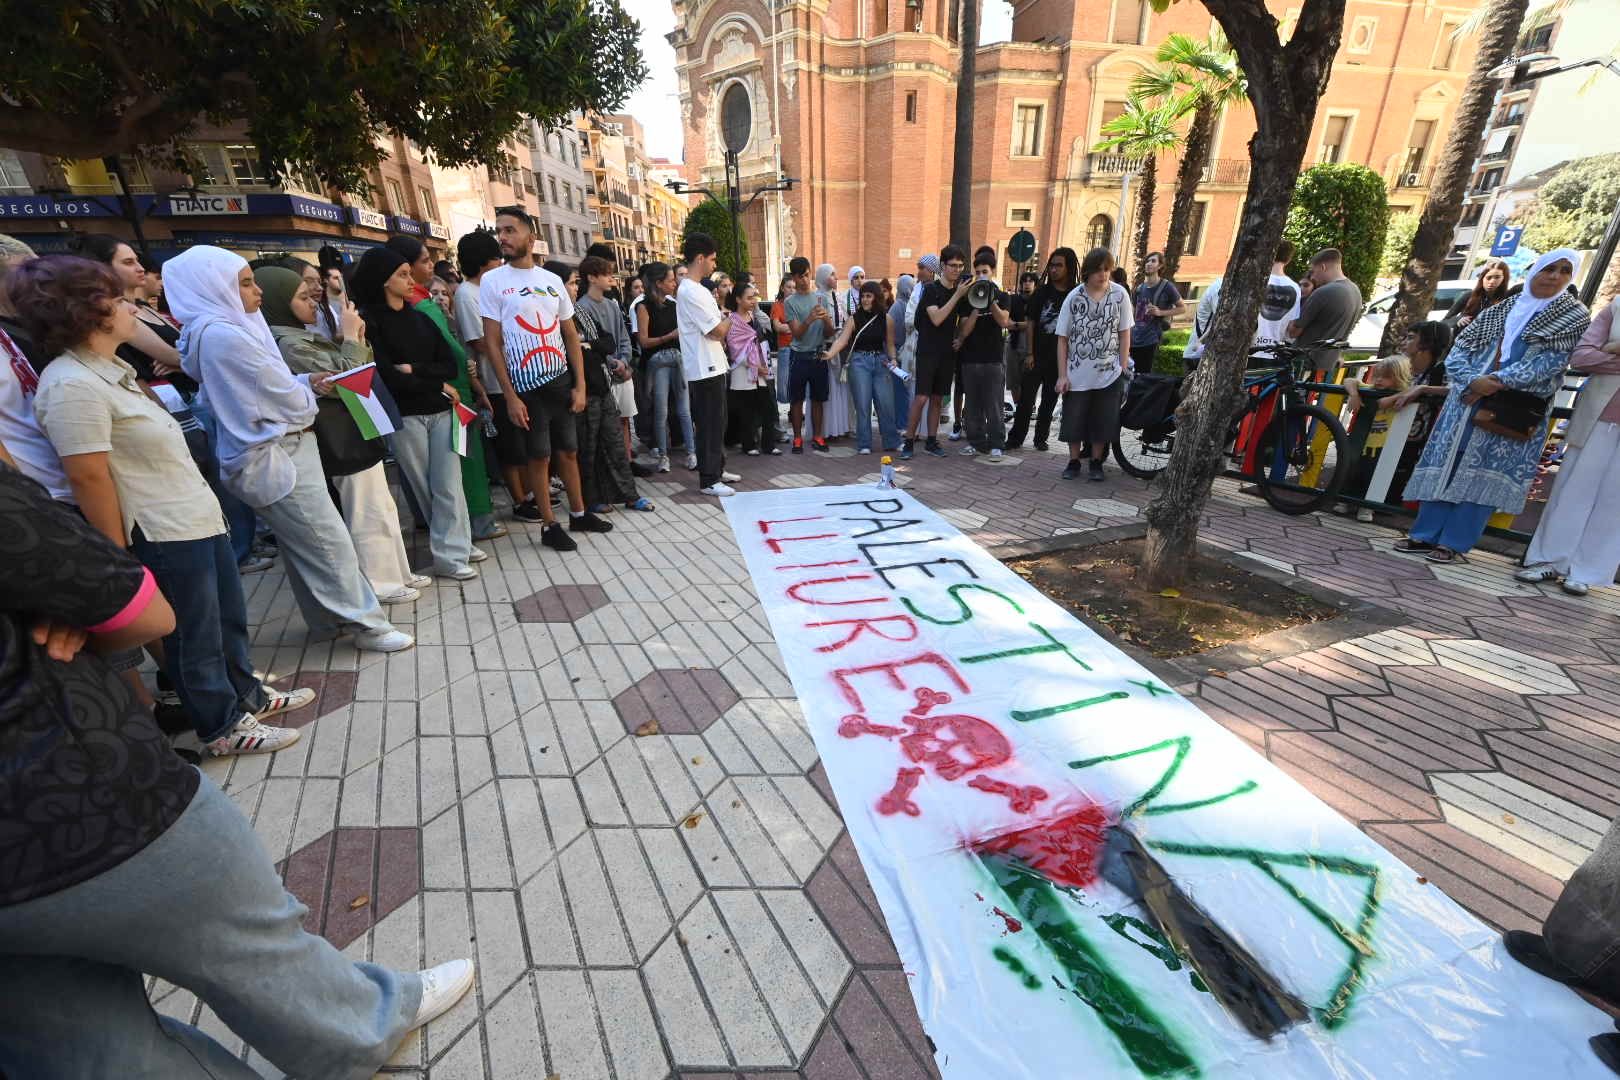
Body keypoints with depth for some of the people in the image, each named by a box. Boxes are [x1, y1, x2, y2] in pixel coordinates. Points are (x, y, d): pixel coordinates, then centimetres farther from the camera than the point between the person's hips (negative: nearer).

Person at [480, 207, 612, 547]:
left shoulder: (553, 280, 7)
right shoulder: (493, 281, -2)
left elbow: (571, 335, 9)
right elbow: (492, 343, -5)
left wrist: (580, 384, 1)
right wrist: (510, 396, -11)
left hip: (561, 380, 4)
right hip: (526, 385, -3)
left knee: (569, 451, 11)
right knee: (539, 456, 3)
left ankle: (579, 513, 24)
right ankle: (549, 525, 13)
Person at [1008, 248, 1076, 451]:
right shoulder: (1041, 293, 2)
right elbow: (1031, 323, 2)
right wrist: (1030, 353, -4)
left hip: (1059, 359, 0)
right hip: (1037, 356, 0)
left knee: (1049, 402, 9)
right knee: (1026, 399, -1)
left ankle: (1041, 438, 19)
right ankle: (1015, 438, 5)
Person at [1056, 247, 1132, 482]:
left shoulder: (1120, 294, -3)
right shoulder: (1074, 298, -6)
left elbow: (1124, 333, 2)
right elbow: (1063, 338, -3)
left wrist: (1124, 367, -2)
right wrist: (1062, 375, -7)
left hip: (1109, 373, 1)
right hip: (1077, 374, 0)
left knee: (1103, 421, 7)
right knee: (1073, 419, 6)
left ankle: (1096, 462, 23)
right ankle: (1074, 461, 22)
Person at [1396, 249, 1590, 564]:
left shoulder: (1574, 317, 6)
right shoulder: (1498, 311, 13)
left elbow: (1550, 362, -5)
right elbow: (1459, 350, 5)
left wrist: (1497, 381, -16)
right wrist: (1472, 381, -13)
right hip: (1468, 402, 2)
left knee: (1482, 475, -4)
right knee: (1446, 466, 0)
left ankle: (1454, 543, 1)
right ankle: (1425, 534, 5)